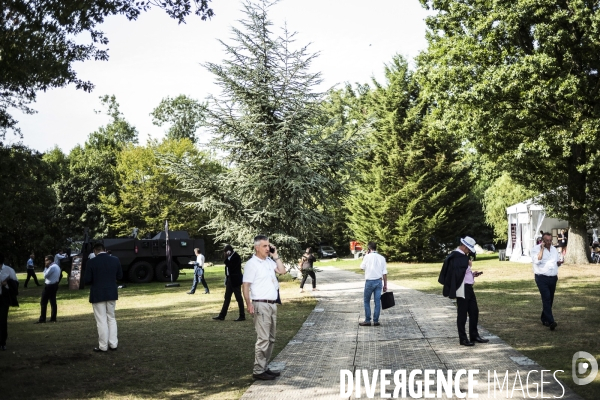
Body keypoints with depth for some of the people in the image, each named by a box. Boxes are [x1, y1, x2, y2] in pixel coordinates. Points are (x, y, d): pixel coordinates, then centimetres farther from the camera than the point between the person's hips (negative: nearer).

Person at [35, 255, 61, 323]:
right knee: (53, 302, 10)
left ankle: (42, 319, -1)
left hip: (49, 286, -9)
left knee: (43, 302, -2)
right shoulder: (57, 266, 12)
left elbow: (45, 275, -15)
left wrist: (46, 267, -9)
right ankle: (53, 318, 11)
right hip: (55, 285, 9)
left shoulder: (52, 267, -19)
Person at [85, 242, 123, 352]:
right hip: (112, 293, 4)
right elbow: (120, 276, 5)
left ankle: (103, 346, 7)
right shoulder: (115, 260, -1)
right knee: (111, 318, 15)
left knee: (101, 320, 3)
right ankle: (113, 344, 14)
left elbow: (87, 280, -10)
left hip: (98, 295, -4)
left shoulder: (92, 262, -12)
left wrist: (95, 281, 10)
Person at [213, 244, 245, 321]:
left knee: (239, 298, 0)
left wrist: (227, 258, -21)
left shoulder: (236, 257, -15)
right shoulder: (230, 257, 9)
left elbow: (231, 266, -24)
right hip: (230, 280, 9)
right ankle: (222, 315, 15)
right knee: (227, 298, 11)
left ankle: (242, 316, 7)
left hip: (235, 280, -9)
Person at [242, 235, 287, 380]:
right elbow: (246, 286, -13)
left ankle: (264, 367, 18)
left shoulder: (269, 261, 11)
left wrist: (275, 255, 6)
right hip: (261, 305, -8)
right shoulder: (252, 263, -11)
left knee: (271, 338, 11)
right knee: (263, 338, -8)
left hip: (272, 304, 8)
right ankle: (258, 371, -3)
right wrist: (249, 304, -20)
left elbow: (282, 270, 14)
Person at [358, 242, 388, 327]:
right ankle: (376, 321, 10)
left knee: (366, 301, 8)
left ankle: (367, 320, 7)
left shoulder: (367, 257, -8)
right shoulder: (382, 258, 2)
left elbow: (362, 267, 7)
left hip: (369, 281, -3)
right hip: (379, 281, 4)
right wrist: (385, 285, 8)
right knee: (377, 301, 7)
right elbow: (384, 273, 2)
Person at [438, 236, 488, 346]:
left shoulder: (463, 256, 13)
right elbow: (458, 273, -27)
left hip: (468, 288, 10)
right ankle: (463, 338, 11)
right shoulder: (457, 256, -18)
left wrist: (472, 273, 8)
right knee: (462, 314, 1)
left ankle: (474, 336, 27)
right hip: (462, 289, -10)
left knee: (474, 312, 15)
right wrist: (468, 264, -14)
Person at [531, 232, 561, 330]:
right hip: (542, 278, -6)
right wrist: (542, 249, -19)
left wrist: (559, 263, 2)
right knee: (546, 299, -16)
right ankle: (551, 321, -23)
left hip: (553, 278, 7)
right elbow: (537, 261, -21)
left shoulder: (554, 249, 15)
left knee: (549, 300, 10)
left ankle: (544, 319, 24)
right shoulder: (536, 249, -5)